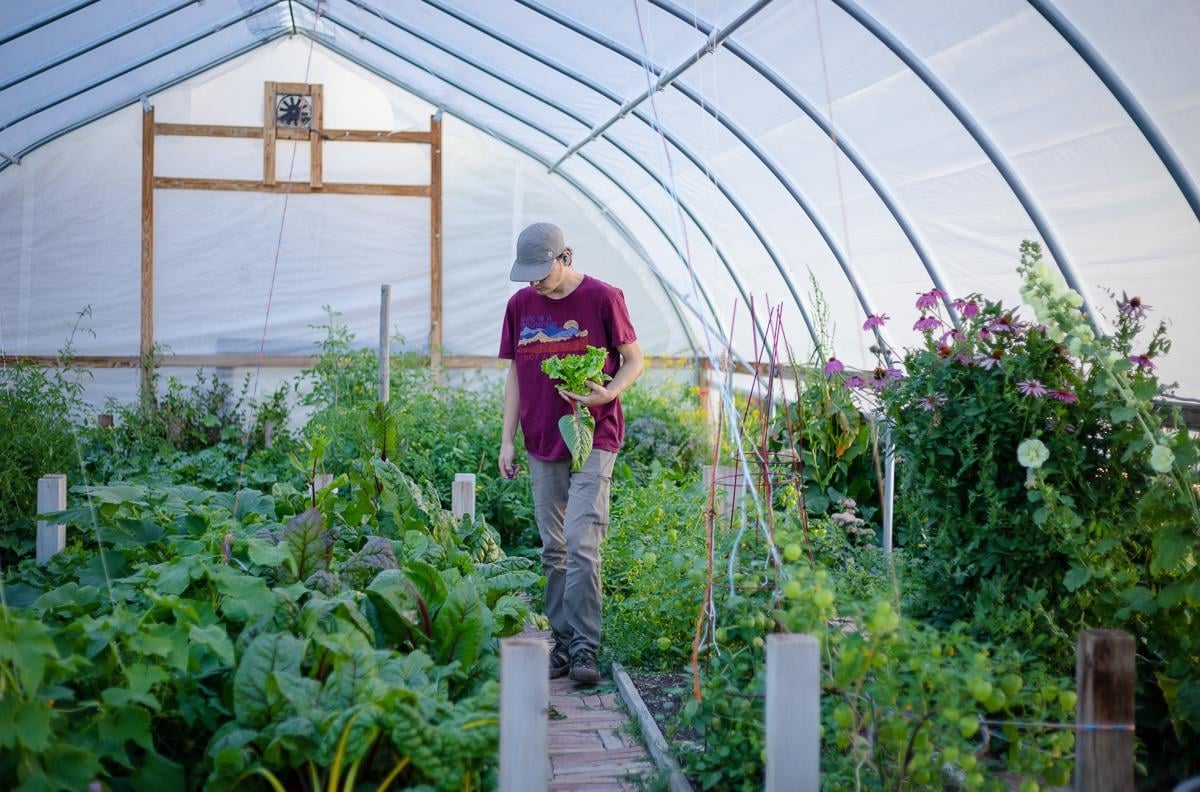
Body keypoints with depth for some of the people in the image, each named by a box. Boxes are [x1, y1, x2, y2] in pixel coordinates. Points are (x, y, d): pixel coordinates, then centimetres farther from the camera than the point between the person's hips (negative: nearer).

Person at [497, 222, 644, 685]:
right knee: (553, 550, 8)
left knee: (581, 543, -13)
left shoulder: (603, 298, -5)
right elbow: (515, 375, 13)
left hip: (593, 439, -5)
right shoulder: (520, 305, 8)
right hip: (542, 443, 5)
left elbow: (633, 360, 1)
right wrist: (507, 439, 7)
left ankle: (584, 648, -9)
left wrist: (608, 393, -18)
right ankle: (561, 645, 15)